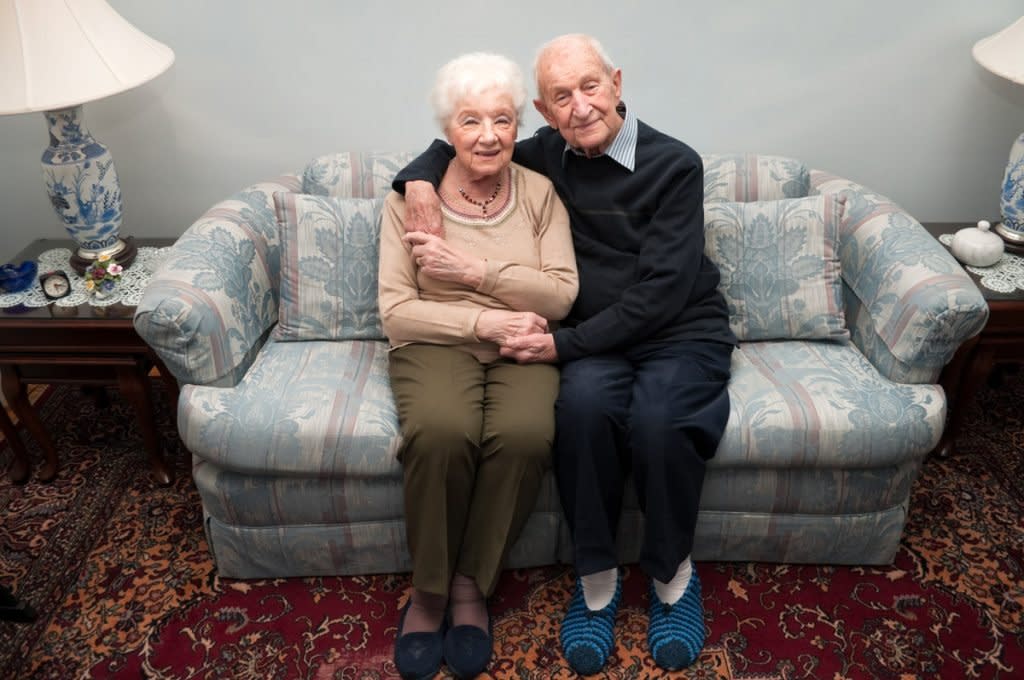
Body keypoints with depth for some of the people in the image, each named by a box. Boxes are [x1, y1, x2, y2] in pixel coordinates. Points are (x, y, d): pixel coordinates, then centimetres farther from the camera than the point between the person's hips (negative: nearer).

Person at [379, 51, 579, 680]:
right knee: (441, 433, -34)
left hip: (522, 347, 1)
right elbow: (396, 313, -5)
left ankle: (470, 586, -8)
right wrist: (484, 320, -16)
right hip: (437, 344, -1)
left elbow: (562, 295, -5)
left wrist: (472, 269, -15)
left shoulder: (539, 192, 3)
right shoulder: (410, 195, 0)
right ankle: (428, 591, -8)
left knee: (525, 435, -32)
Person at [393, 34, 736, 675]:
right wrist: (420, 178, -4)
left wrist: (566, 344, -21)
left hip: (682, 332, -2)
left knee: (658, 418, -34)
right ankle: (597, 579, -13)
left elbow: (661, 292, -16)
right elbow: (458, 144, 19)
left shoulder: (674, 164, -9)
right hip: (596, 340, 2)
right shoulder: (547, 155, 4)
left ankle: (673, 575, -6)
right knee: (585, 401, -33)